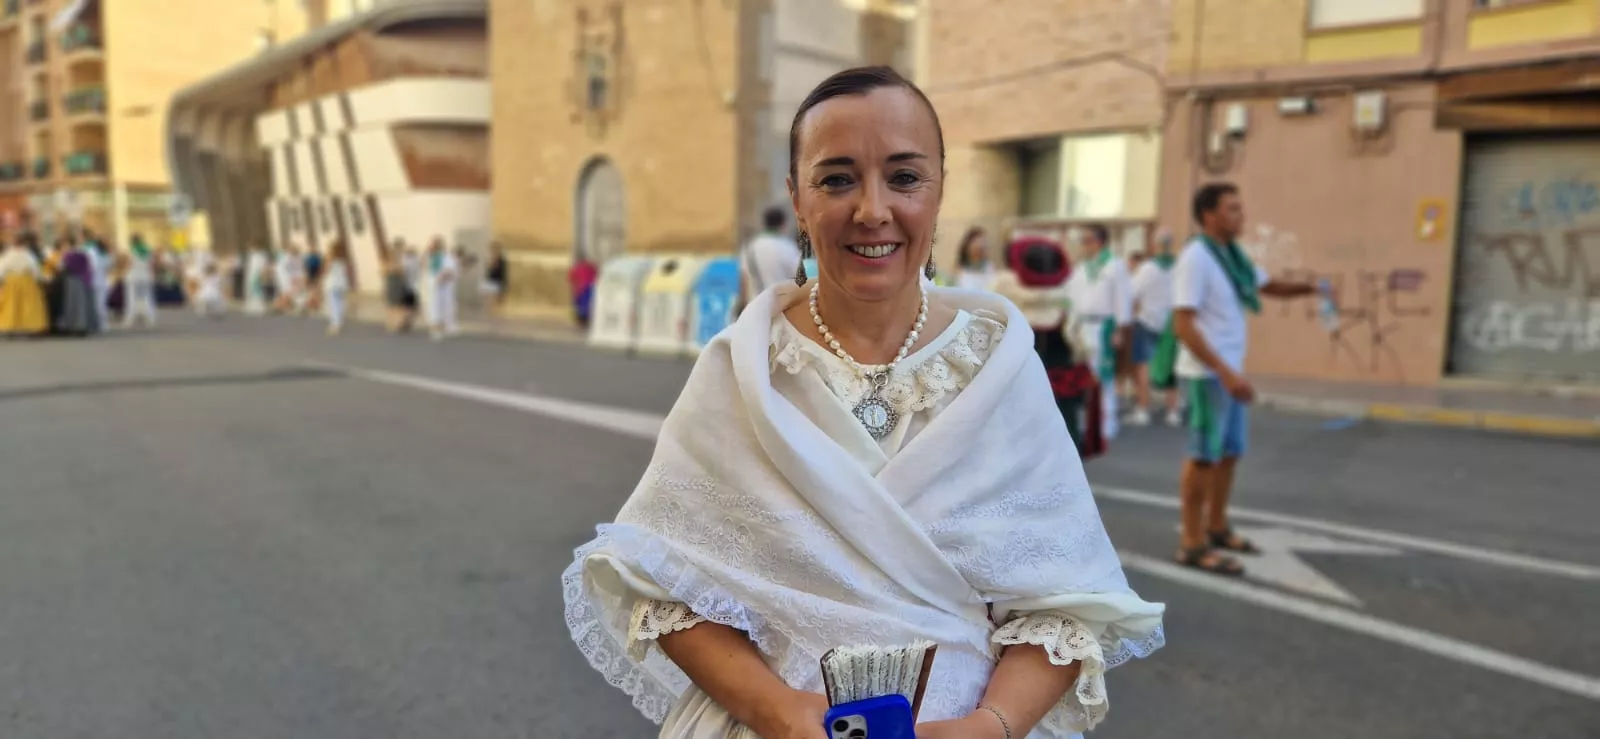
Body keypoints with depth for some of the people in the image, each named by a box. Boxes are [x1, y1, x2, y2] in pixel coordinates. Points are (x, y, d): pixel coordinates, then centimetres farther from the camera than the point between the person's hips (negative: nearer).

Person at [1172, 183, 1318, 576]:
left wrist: (1310, 287, 3)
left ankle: (1216, 527, 29)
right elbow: (1183, 325, -22)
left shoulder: (1233, 255, 11)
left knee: (1230, 452, 16)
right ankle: (1193, 543, 5)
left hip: (1230, 370, 9)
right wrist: (1225, 372, -27)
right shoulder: (1195, 258, -16)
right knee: (1205, 455, -3)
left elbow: (1270, 287, 24)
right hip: (1207, 373, -9)